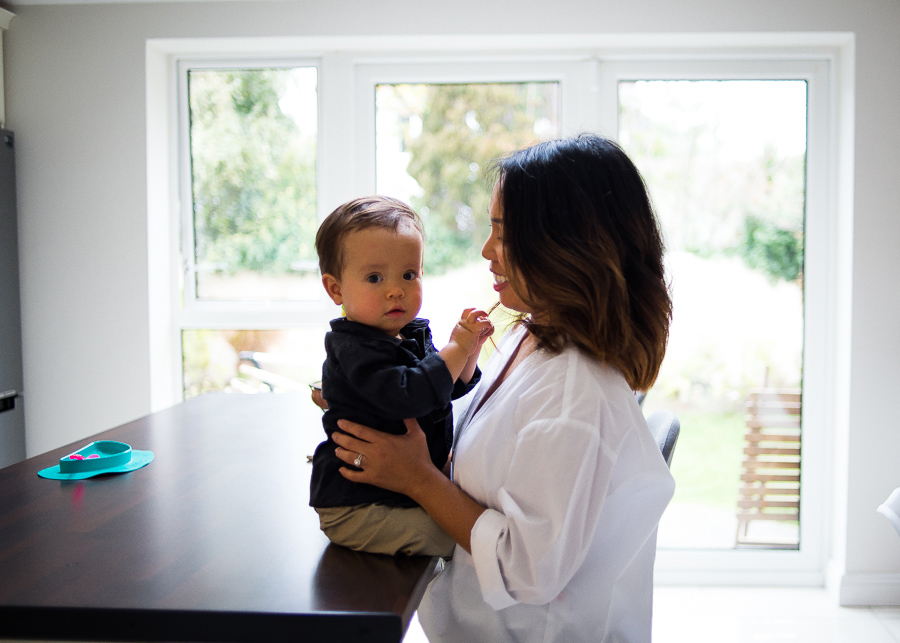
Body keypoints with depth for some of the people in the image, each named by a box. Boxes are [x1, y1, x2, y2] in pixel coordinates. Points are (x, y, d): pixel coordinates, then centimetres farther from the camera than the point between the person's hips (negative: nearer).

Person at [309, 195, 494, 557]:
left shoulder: (413, 335, 7)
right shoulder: (354, 349, -22)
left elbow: (450, 387, 15)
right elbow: (406, 396, -36)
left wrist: (470, 348, -4)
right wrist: (455, 349, -27)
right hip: (355, 510, -9)